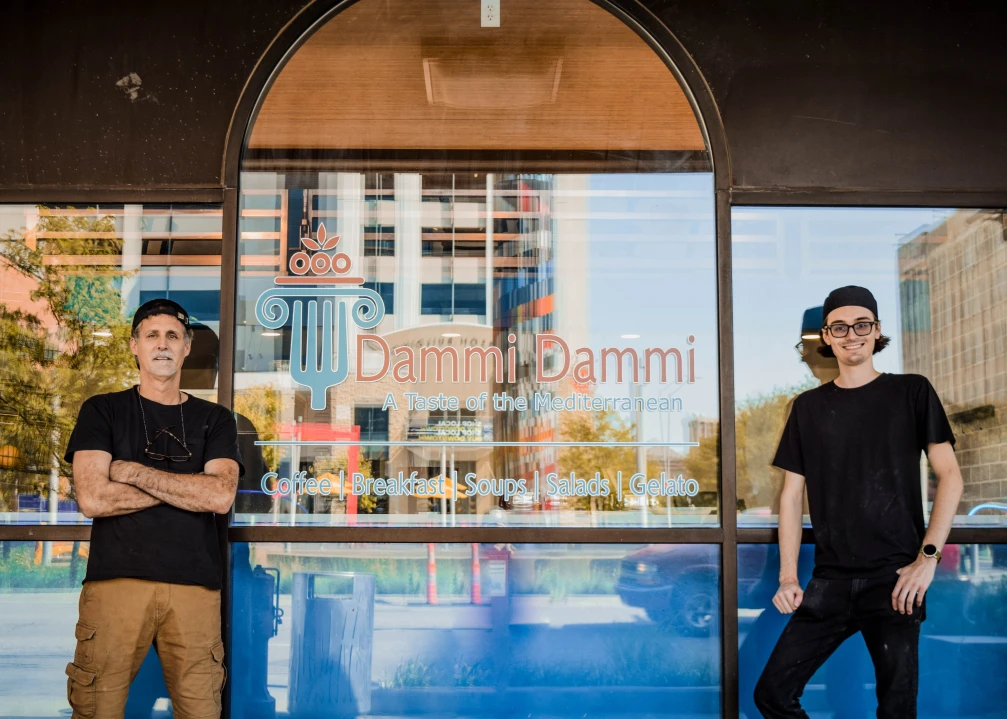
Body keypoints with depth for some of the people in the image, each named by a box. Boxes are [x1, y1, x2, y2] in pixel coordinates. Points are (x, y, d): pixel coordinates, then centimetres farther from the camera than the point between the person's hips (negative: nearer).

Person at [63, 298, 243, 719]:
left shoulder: (214, 419, 13)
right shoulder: (102, 412, 9)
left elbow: (221, 497, -4)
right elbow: (92, 499, -6)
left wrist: (132, 472, -6)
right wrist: (188, 487, -3)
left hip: (195, 586, 1)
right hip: (116, 580, -1)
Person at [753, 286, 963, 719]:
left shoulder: (912, 393, 4)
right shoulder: (809, 407, 10)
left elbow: (949, 477, 0)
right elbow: (792, 495, 10)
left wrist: (928, 557, -10)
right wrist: (788, 576, 1)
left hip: (894, 577, -2)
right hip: (831, 581, 3)